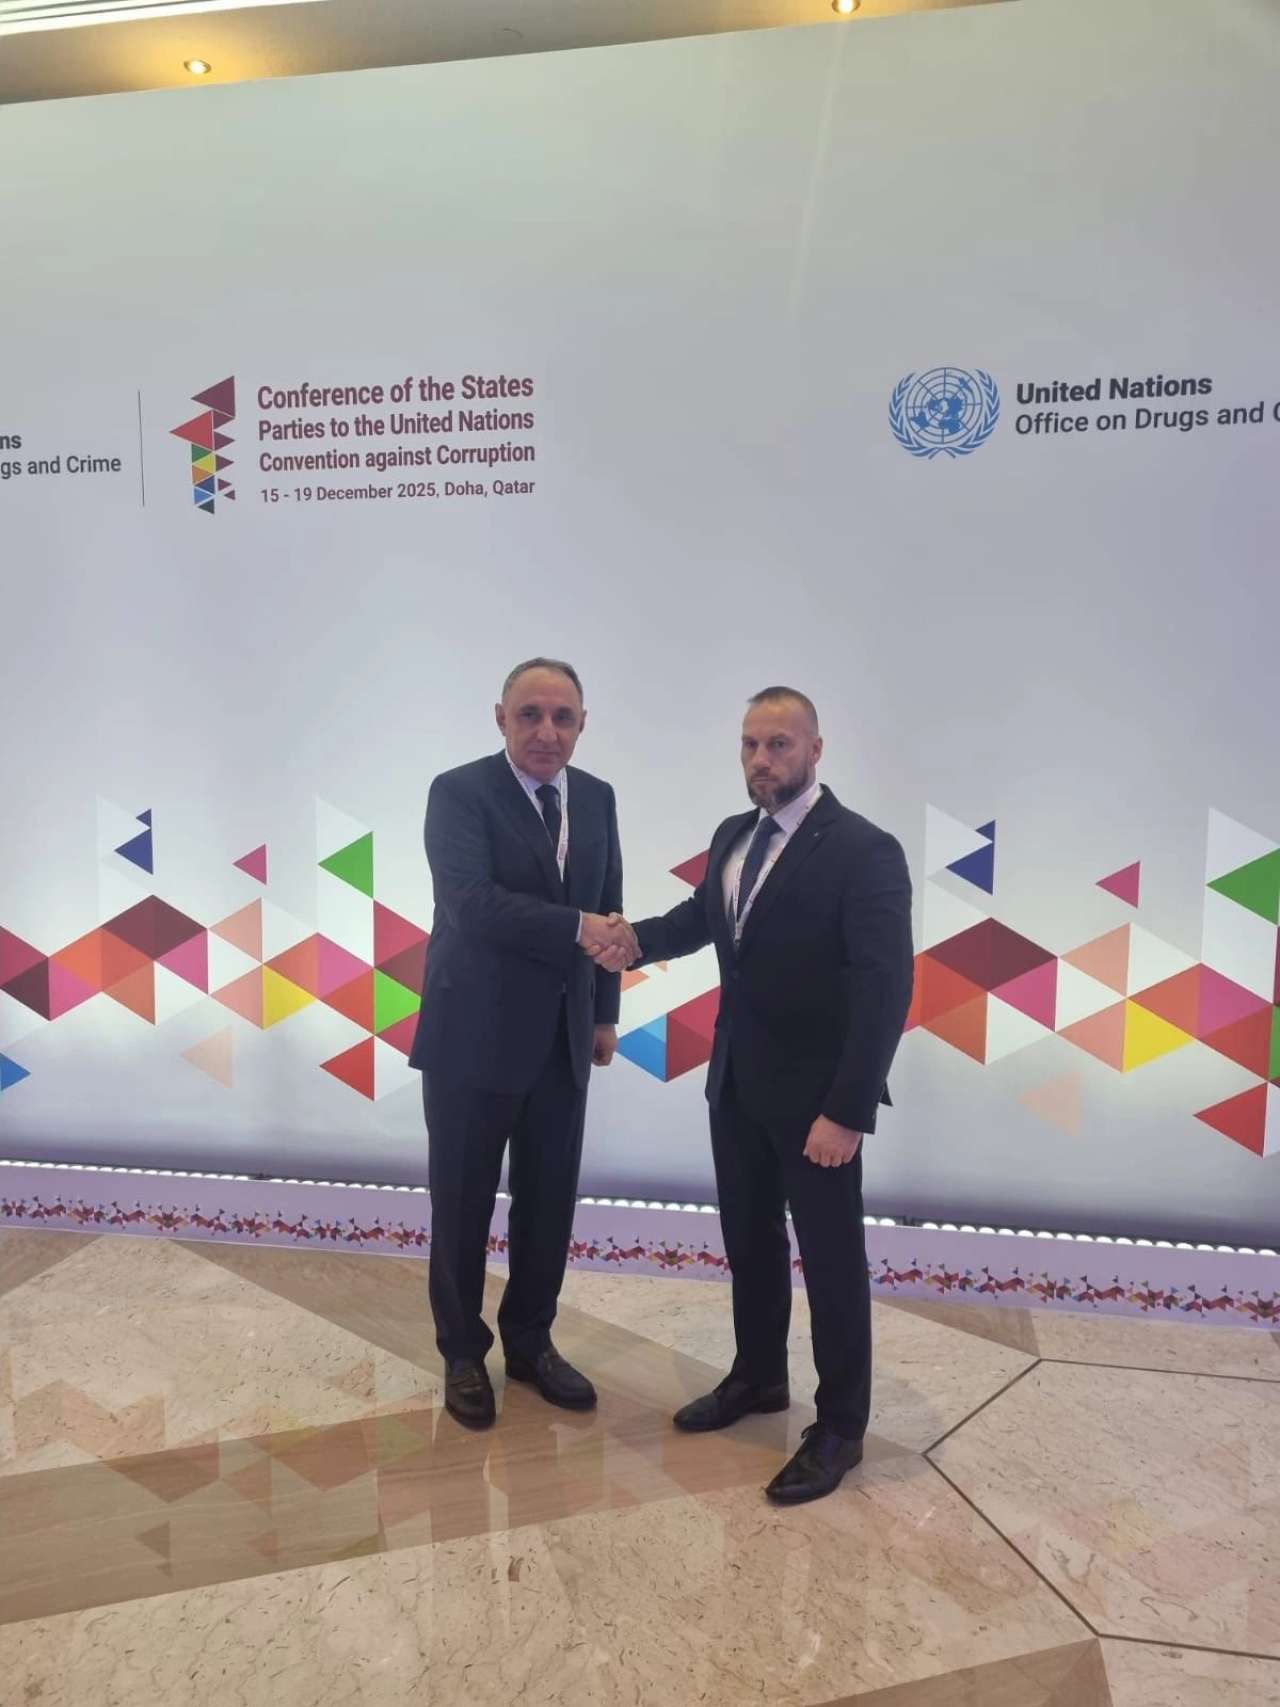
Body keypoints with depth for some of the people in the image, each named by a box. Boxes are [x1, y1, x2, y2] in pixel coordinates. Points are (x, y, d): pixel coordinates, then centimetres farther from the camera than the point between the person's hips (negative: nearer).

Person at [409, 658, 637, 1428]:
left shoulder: (597, 798, 6)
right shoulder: (459, 792, -12)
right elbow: (471, 903, -26)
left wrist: (605, 1012, 11)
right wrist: (579, 929, -35)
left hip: (562, 1039, 5)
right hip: (474, 1036, -5)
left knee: (550, 1203, 14)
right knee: (464, 1206, 11)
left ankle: (530, 1341, 35)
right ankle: (464, 1352, 31)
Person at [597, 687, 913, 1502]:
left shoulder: (864, 849, -17)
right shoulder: (733, 837, 5)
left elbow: (886, 991, -20)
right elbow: (700, 917, 20)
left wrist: (847, 1111, -23)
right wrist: (632, 937, -1)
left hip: (813, 1094, -7)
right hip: (736, 1081, 7)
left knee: (831, 1257, 8)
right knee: (749, 1239, 20)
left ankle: (840, 1426, 26)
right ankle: (758, 1375, 42)